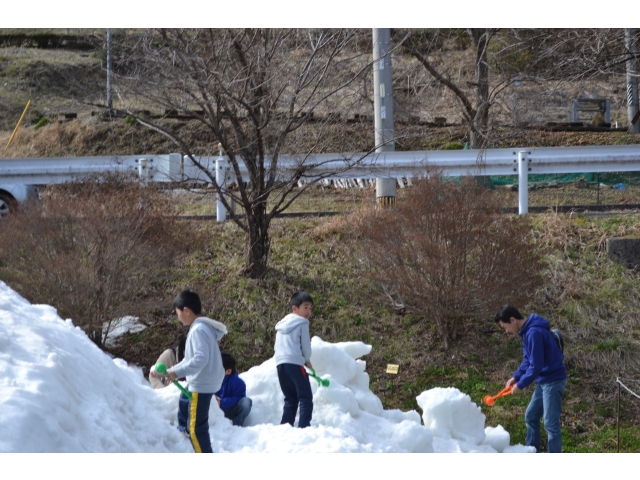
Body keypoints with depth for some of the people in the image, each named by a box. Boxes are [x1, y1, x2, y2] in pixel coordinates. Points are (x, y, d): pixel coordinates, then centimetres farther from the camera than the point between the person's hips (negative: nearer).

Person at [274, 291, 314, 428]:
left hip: (280, 364, 7)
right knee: (306, 398, -6)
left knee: (290, 399, 13)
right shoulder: (302, 323, -1)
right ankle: (304, 427, -17)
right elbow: (306, 345, -4)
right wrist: (307, 360, 16)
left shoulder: (282, 325, 20)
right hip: (295, 363, -7)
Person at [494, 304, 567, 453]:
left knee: (551, 424, -8)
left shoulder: (534, 333, -24)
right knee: (531, 417, 18)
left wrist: (521, 385, -15)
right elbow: (527, 360, 17)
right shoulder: (527, 332, 8)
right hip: (544, 380, 11)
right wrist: (516, 377, 4)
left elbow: (535, 366, -24)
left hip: (553, 381, -11)